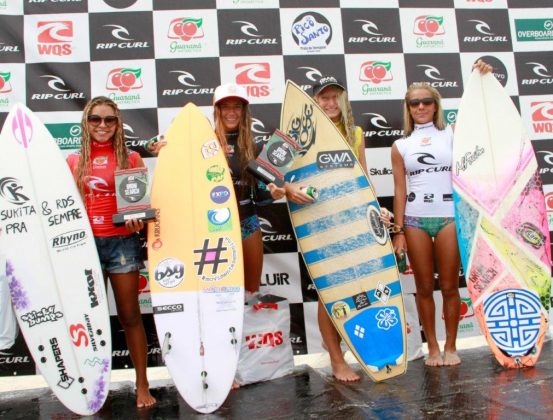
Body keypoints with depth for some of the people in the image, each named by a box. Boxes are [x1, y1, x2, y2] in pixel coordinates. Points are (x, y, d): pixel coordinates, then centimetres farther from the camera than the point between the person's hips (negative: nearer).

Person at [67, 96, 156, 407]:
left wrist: (138, 220, -18)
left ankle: (142, 384, 16)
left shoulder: (131, 158, 2)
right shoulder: (75, 161, 8)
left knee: (130, 314, 5)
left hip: (121, 242, -2)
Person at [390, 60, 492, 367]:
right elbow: (399, 190, 5)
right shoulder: (401, 145, 8)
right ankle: (432, 347, 20)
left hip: (449, 216, -1)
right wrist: (399, 231, 0)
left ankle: (450, 346, 20)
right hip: (415, 220, 1)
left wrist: (483, 80, -11)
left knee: (449, 286, 5)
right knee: (424, 287, 7)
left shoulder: (451, 134, 7)